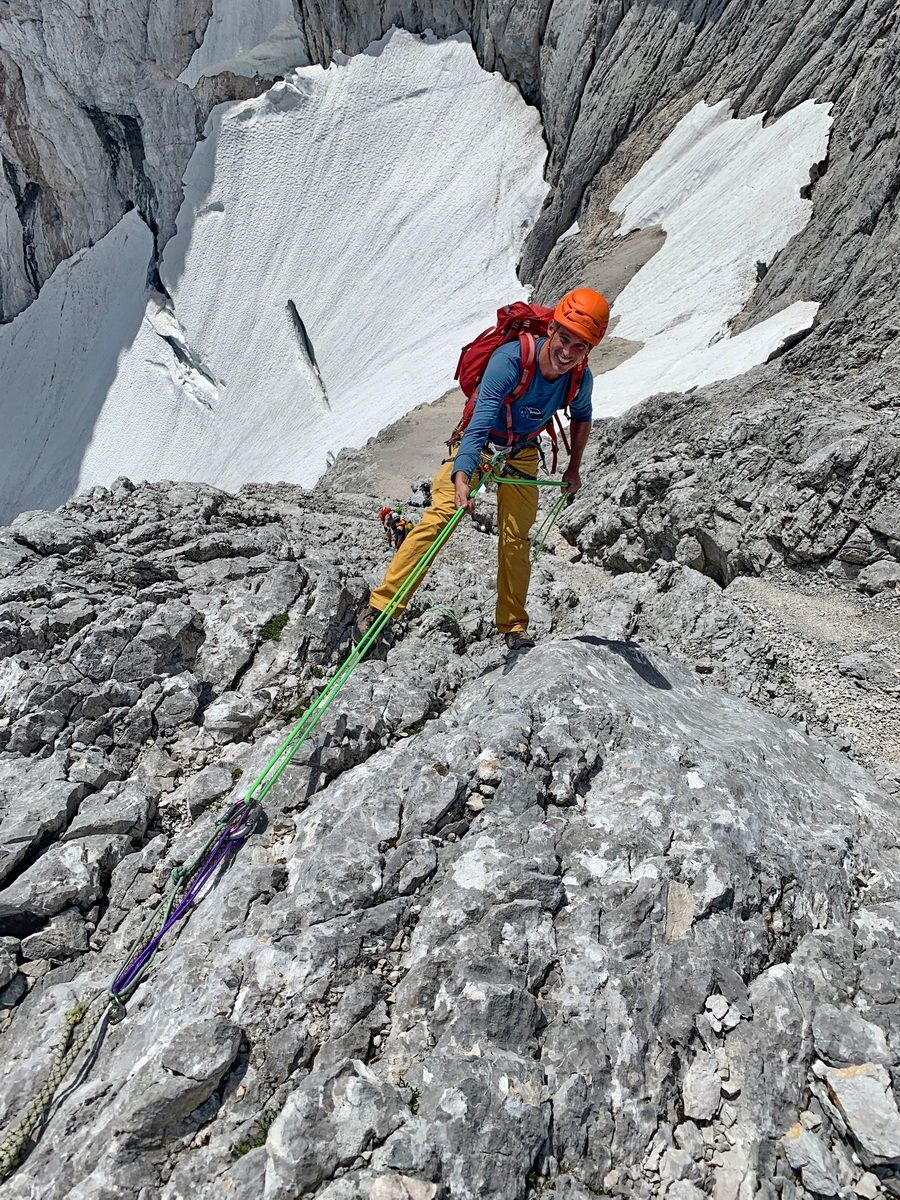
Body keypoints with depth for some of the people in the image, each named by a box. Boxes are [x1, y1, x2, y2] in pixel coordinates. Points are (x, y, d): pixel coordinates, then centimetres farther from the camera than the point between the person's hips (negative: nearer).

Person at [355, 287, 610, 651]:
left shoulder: (581, 379, -16)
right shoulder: (509, 360, -32)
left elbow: (581, 417, 9)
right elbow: (479, 424, -41)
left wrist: (574, 467, 9)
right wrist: (462, 478, -55)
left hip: (522, 457, 4)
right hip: (478, 446, -3)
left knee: (515, 540, -2)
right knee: (437, 519, -16)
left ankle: (513, 627, 14)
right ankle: (380, 605, -14)